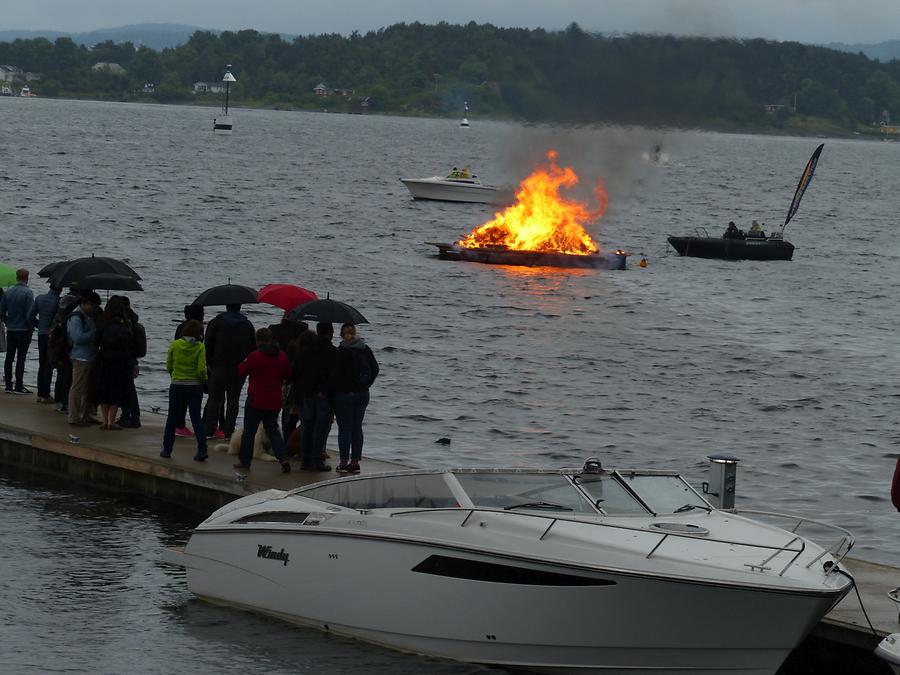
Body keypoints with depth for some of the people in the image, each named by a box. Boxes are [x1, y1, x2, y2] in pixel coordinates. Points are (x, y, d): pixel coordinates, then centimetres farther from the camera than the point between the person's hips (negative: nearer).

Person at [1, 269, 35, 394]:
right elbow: (30, 314, -17)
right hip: (24, 331, -5)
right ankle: (18, 386, -3)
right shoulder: (28, 293, -13)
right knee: (21, 358, -2)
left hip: (10, 331, 5)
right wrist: (30, 327, -3)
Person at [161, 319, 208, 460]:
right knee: (196, 417, 4)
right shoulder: (200, 347, -11)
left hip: (177, 386, 1)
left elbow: (169, 366, 2)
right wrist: (204, 380, 4)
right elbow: (201, 370, -15)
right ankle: (202, 450, -6)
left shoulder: (174, 345, -5)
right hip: (195, 386, -1)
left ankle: (167, 449, 17)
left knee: (172, 417, 12)